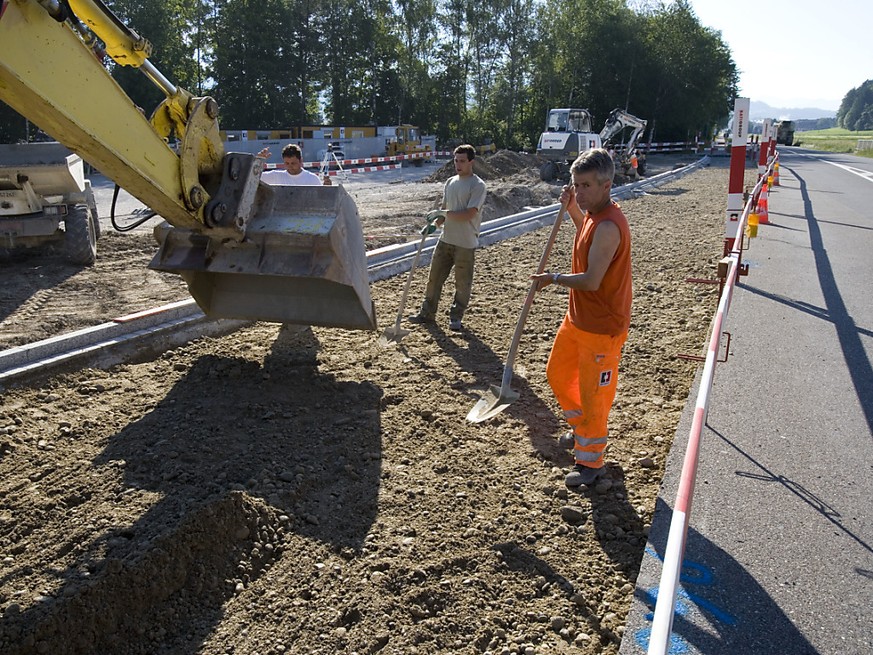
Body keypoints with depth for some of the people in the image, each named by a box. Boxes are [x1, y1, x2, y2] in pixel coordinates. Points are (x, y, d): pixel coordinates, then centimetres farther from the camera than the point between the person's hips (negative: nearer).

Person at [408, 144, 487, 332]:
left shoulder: (477, 185, -11)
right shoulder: (450, 182, 10)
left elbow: (469, 214, -21)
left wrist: (443, 213, -21)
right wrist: (434, 223, -4)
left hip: (466, 243, -6)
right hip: (446, 239, 6)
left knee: (462, 283, 5)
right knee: (434, 277, 10)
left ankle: (456, 317, 19)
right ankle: (427, 313, 22)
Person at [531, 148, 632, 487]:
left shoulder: (608, 226, -27)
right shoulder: (595, 213, 3)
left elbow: (591, 281, -31)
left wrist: (552, 278, -14)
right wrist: (572, 208, 10)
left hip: (602, 326, -10)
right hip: (577, 318, 10)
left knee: (592, 394, 4)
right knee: (557, 373, 23)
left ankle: (591, 461, 23)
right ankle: (581, 427, 46)